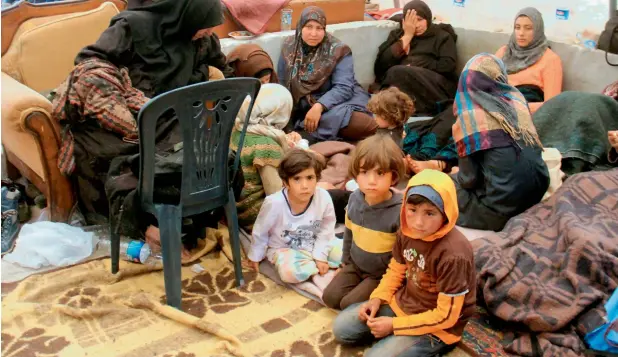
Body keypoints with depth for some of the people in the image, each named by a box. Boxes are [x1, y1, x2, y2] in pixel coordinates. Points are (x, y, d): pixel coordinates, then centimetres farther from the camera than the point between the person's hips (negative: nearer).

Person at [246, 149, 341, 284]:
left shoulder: (324, 198, -23)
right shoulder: (274, 203, -28)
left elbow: (326, 230, -7)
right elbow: (260, 232, -9)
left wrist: (320, 256, -13)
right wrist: (255, 257, 3)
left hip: (315, 245, 3)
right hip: (285, 248, -3)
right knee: (290, 272, -32)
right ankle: (315, 267, -4)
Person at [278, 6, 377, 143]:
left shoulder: (338, 50, -8)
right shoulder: (289, 48, 2)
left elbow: (343, 88, -18)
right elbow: (282, 84, 8)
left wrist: (319, 107, -34)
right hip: (304, 108, 1)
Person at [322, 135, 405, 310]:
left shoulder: (400, 210, -29)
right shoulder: (355, 198, -9)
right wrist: (345, 261, 17)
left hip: (383, 274, -6)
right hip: (355, 265, 6)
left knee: (349, 304, -14)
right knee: (330, 297, -3)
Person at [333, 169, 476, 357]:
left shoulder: (453, 255, -32)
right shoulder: (407, 231, -10)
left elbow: (446, 316, -25)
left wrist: (394, 325, -21)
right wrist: (377, 298, -6)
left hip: (437, 327, -7)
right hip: (402, 303, 7)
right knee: (341, 327, 5)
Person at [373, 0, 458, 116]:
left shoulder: (442, 36, 18)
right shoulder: (397, 35, 24)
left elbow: (448, 65, 1)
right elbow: (381, 64, 7)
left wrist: (416, 67, -5)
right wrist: (407, 36, 8)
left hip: (435, 85, -3)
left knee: (397, 73, -31)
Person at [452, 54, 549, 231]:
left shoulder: (468, 117, -11)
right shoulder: (516, 98, 4)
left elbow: (469, 178, -9)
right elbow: (532, 148, 14)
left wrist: (455, 178, 13)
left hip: (503, 206, -6)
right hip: (536, 193, 6)